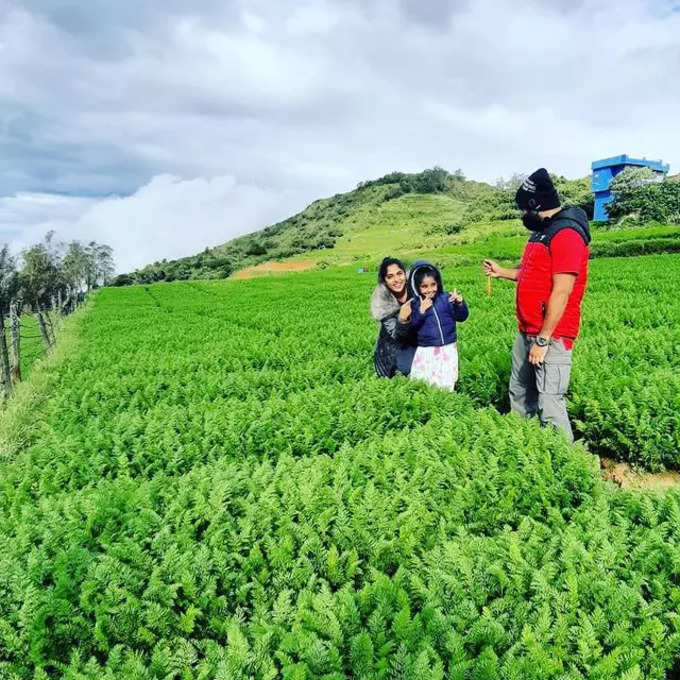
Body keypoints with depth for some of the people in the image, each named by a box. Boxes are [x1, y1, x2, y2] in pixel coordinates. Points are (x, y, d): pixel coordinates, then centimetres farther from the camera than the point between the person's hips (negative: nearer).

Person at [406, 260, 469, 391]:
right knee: (420, 380, 5)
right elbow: (412, 326, -9)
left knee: (446, 383, 5)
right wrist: (421, 311, -20)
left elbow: (461, 317, -1)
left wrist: (460, 304, -19)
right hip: (425, 350, 0)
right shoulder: (415, 304, -2)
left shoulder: (446, 298, -2)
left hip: (447, 348, 0)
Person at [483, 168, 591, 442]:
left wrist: (543, 340, -21)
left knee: (550, 407, -8)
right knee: (519, 395, 17)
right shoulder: (542, 232, 15)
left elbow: (561, 292, -21)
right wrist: (502, 272, 23)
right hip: (526, 332, 10)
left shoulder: (566, 235, -16)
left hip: (551, 337, -10)